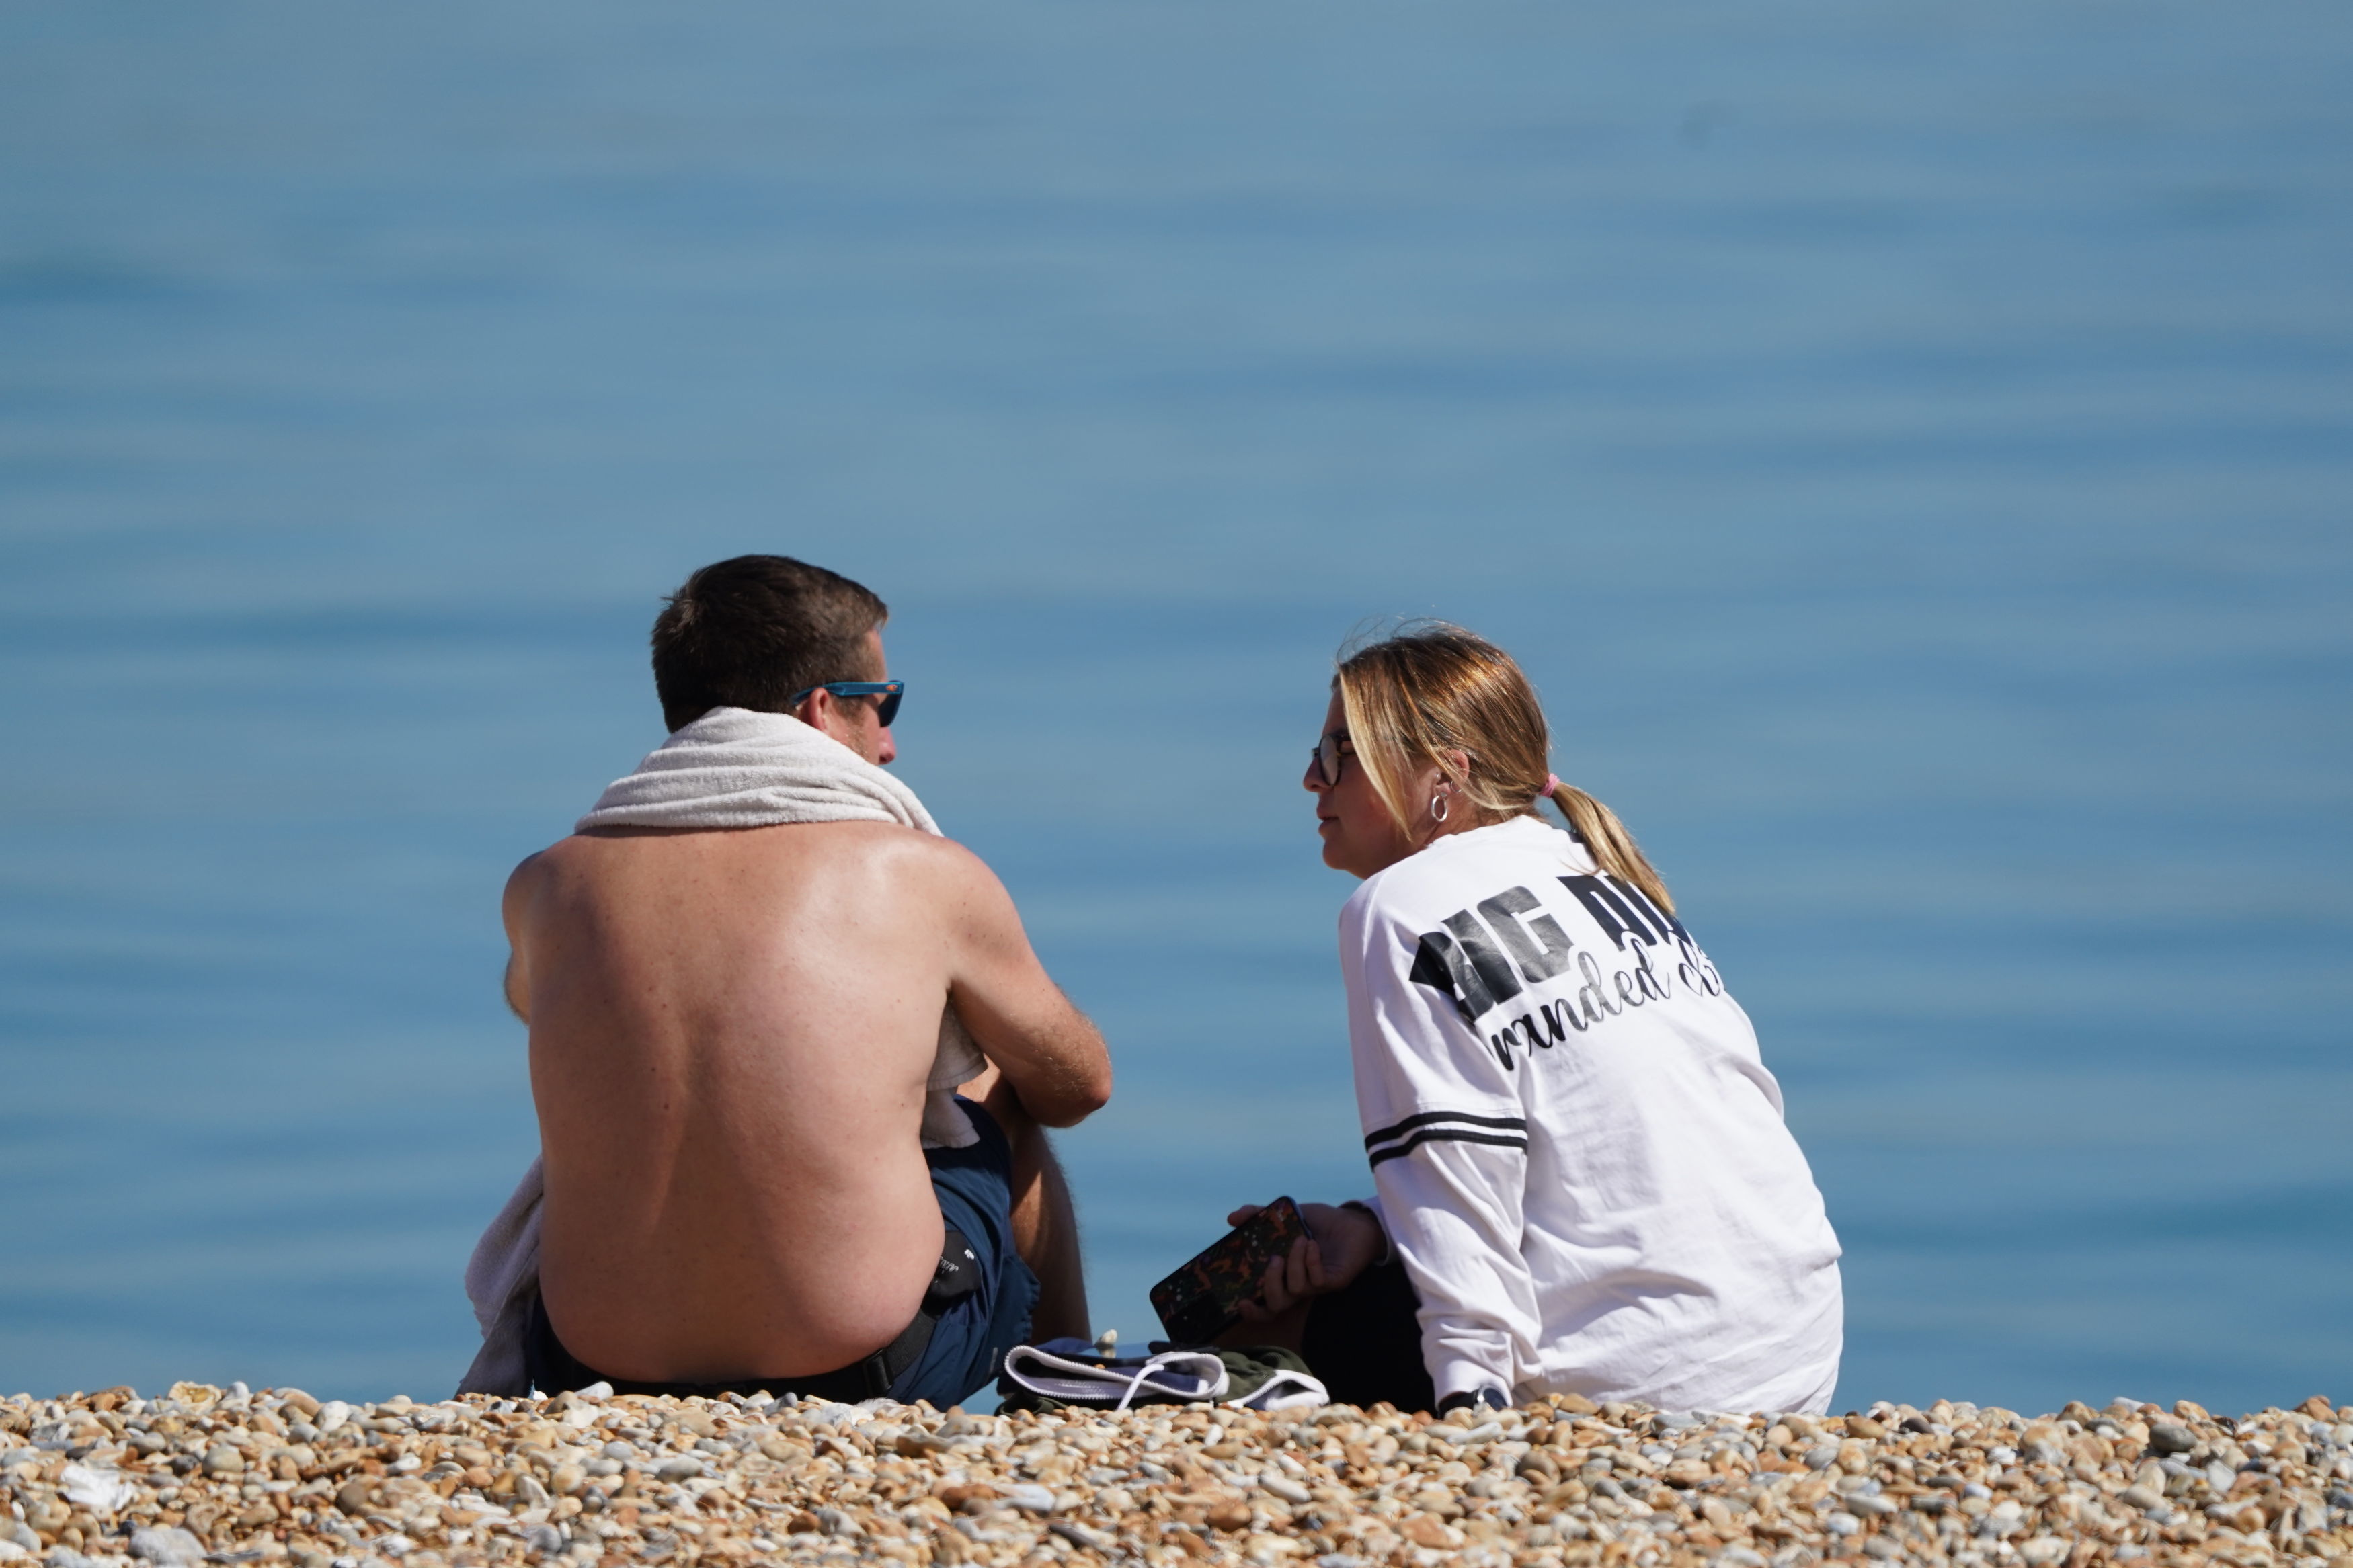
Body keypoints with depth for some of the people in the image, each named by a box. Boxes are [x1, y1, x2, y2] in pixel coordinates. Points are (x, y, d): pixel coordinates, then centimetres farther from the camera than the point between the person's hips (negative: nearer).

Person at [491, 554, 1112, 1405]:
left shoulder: (548, 887, 2)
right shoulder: (926, 877, -4)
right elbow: (1077, 1084, 15)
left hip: (599, 1379, 2)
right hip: (869, 1380, -2)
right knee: (995, 1103, 28)